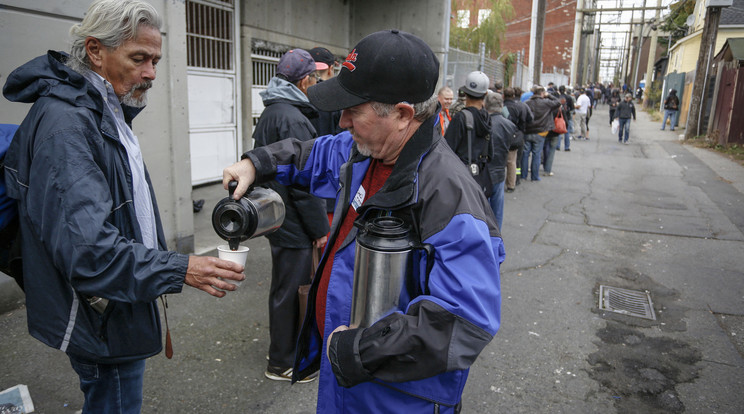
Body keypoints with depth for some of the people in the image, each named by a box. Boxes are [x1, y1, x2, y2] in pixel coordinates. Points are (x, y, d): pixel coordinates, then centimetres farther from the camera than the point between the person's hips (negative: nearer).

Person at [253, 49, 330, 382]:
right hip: (292, 221, -10)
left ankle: (283, 350, 38)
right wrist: (320, 228, -16)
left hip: (275, 214, 10)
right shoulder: (292, 118, -20)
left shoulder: (270, 113, 13)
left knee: (286, 286, 21)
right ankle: (282, 363, 18)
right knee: (289, 289, 3)